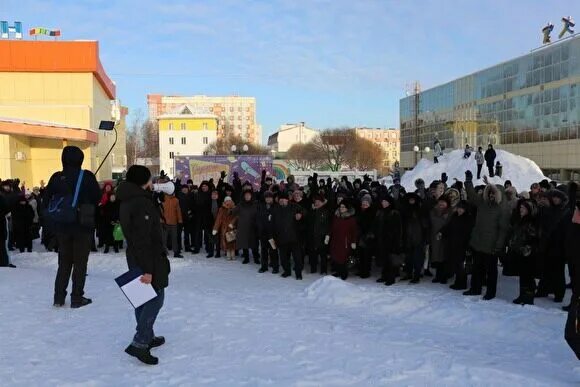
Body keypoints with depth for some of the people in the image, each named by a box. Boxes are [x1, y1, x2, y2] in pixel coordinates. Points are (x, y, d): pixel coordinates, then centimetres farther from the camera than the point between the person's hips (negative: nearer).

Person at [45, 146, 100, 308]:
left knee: (64, 261, 17)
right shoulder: (87, 176, -12)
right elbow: (97, 197, -6)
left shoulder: (56, 178, -3)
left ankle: (59, 296, 21)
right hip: (83, 226, -3)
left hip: (62, 226, 4)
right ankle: (77, 298, 9)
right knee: (80, 262, 7)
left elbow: (47, 199, 2)